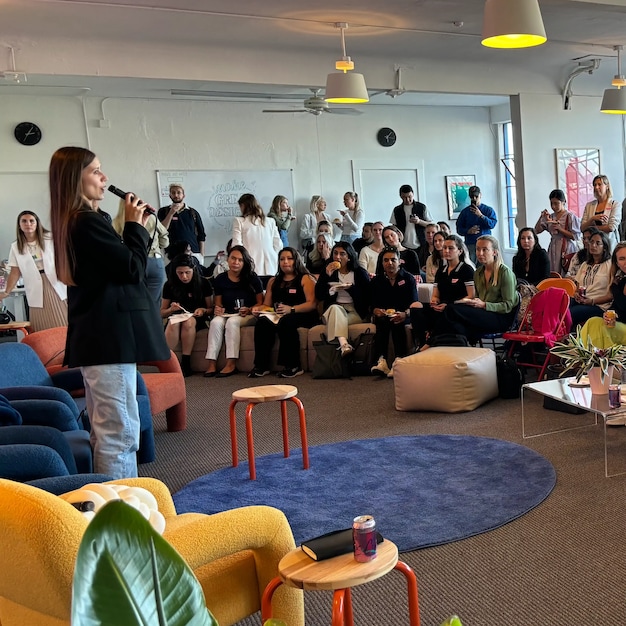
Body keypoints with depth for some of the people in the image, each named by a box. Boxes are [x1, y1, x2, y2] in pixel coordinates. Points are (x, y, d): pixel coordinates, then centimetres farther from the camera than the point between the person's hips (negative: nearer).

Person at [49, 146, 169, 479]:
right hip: (110, 336, -11)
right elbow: (133, 269, -15)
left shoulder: (72, 222, 15)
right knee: (121, 431, -7)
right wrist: (135, 225, -4)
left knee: (106, 430, 17)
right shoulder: (88, 221, -16)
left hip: (95, 336, 11)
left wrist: (134, 228, 9)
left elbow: (115, 263, 18)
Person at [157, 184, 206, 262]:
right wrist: (171, 213, -9)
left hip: (194, 253, 1)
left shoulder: (193, 212, 12)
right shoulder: (163, 211, 10)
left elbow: (201, 236, 13)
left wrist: (202, 255, 5)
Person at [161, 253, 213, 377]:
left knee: (189, 321, -37)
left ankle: (185, 365, -35)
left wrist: (203, 310, -15)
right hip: (176, 317, 1)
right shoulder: (169, 285, 4)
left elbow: (211, 309, 7)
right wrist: (171, 309, -12)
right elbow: (162, 313, 10)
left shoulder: (203, 283, 1)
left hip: (197, 320, -1)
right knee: (173, 322, -36)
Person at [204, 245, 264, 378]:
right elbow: (218, 303, 11)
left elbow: (260, 302, -1)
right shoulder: (220, 279, 7)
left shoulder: (253, 279, -1)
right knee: (216, 322, -30)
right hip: (227, 314, 3)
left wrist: (249, 310, -19)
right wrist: (218, 309, -12)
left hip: (249, 316, -3)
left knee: (232, 321, -34)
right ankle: (212, 364, -35)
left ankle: (231, 364, -36)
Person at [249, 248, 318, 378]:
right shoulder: (273, 281, 24)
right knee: (262, 322, -28)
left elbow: (312, 304, -7)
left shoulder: (306, 279, 6)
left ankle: (293, 366, -31)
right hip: (278, 316, 4)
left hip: (302, 315, -4)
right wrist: (258, 308, -3)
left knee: (285, 321, -37)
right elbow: (266, 305, 21)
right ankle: (261, 366, -28)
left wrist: (291, 309, -23)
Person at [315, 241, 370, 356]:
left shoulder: (360, 273, 9)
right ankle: (344, 344, -58)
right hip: (334, 310, 1)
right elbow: (319, 296, 3)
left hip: (356, 312, -1)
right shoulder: (328, 272, 14)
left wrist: (351, 288, -15)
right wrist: (326, 276, -7)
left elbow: (367, 297, 0)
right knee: (335, 308, -37)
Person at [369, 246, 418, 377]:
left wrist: (405, 314, -26)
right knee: (382, 321, -32)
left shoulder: (408, 278, 6)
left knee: (397, 322, -34)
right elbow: (372, 304, 4)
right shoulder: (376, 281, 12)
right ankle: (381, 360, -46)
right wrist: (376, 311, -21)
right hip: (383, 315, 1)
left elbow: (414, 304, -4)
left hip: (403, 315, -1)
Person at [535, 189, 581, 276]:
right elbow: (537, 230, 7)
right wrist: (541, 217, -5)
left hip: (567, 250, -5)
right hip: (553, 250, 5)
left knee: (565, 276, -10)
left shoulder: (570, 216, -4)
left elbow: (575, 236, -8)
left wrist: (559, 229, -14)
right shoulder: (550, 217, 10)